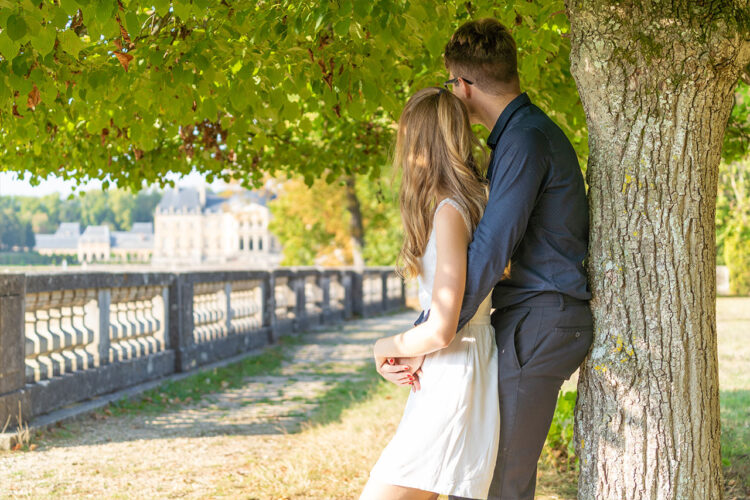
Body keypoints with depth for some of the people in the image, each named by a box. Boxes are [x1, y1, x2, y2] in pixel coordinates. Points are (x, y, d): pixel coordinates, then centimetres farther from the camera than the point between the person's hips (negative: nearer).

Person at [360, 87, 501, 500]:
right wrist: (420, 355, 7)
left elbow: (441, 330, -21)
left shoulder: (449, 213, -18)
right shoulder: (473, 200, 10)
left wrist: (386, 347, -3)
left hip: (454, 385, -9)